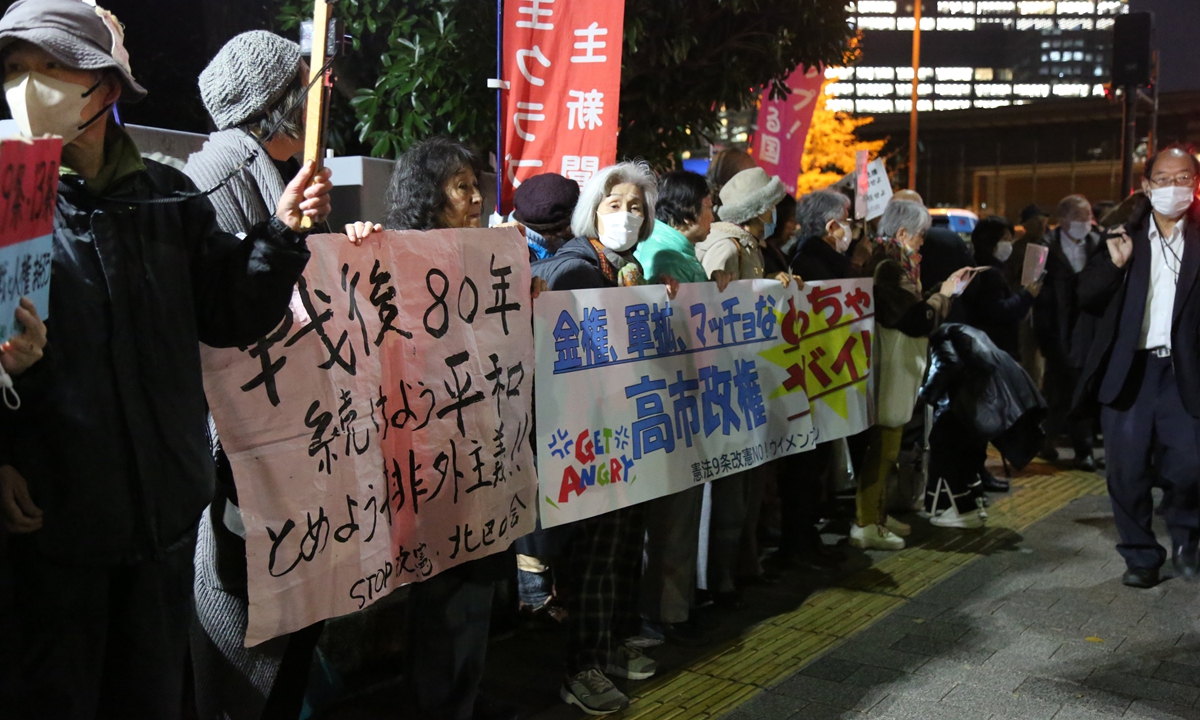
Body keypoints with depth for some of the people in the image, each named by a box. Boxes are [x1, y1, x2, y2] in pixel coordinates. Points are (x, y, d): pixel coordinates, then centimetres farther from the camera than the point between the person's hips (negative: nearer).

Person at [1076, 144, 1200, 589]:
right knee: (1127, 469, 4)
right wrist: (1113, 264, -16)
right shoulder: (1123, 235, 5)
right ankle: (1140, 556, 21)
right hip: (1127, 369, 1)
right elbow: (1087, 297, 0)